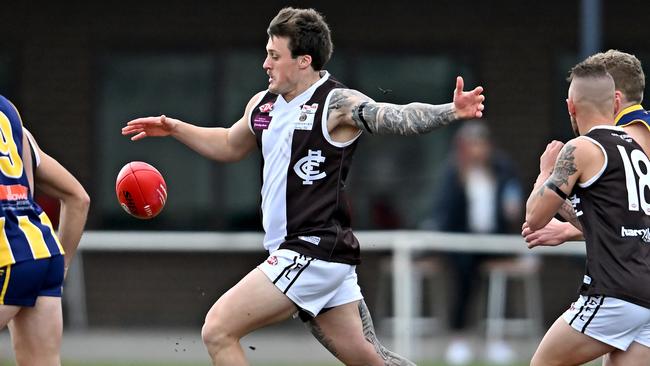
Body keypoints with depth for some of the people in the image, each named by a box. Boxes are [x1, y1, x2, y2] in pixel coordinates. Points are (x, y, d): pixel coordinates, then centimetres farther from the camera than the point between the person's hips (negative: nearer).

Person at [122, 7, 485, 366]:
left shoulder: (338, 104, -13)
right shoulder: (263, 104, 11)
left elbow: (398, 117, -27)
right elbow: (230, 145, 30)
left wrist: (451, 112, -43)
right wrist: (174, 128, 24)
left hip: (315, 252, -8)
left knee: (218, 331, -11)